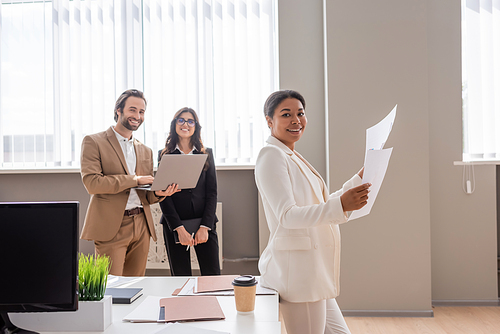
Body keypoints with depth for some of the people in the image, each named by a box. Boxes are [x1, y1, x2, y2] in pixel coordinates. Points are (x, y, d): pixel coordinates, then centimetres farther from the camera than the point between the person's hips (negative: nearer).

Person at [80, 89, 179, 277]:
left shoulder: (145, 151, 18)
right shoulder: (93, 142, 1)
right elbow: (91, 183, -12)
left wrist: (158, 193, -4)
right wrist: (134, 179, -15)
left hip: (141, 226, 5)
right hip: (111, 227, -5)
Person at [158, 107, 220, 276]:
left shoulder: (206, 153, 9)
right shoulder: (164, 155, 6)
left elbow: (212, 192, 4)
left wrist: (204, 226, -7)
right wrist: (179, 228, -10)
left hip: (205, 223, 1)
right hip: (174, 225, -1)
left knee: (212, 276, -2)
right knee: (180, 277, 3)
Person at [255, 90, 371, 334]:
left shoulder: (292, 156, 18)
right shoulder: (271, 155, -12)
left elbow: (323, 204, 25)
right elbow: (287, 215, -23)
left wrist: (360, 179, 25)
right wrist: (341, 205, -34)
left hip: (314, 267, 10)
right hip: (296, 267, -10)